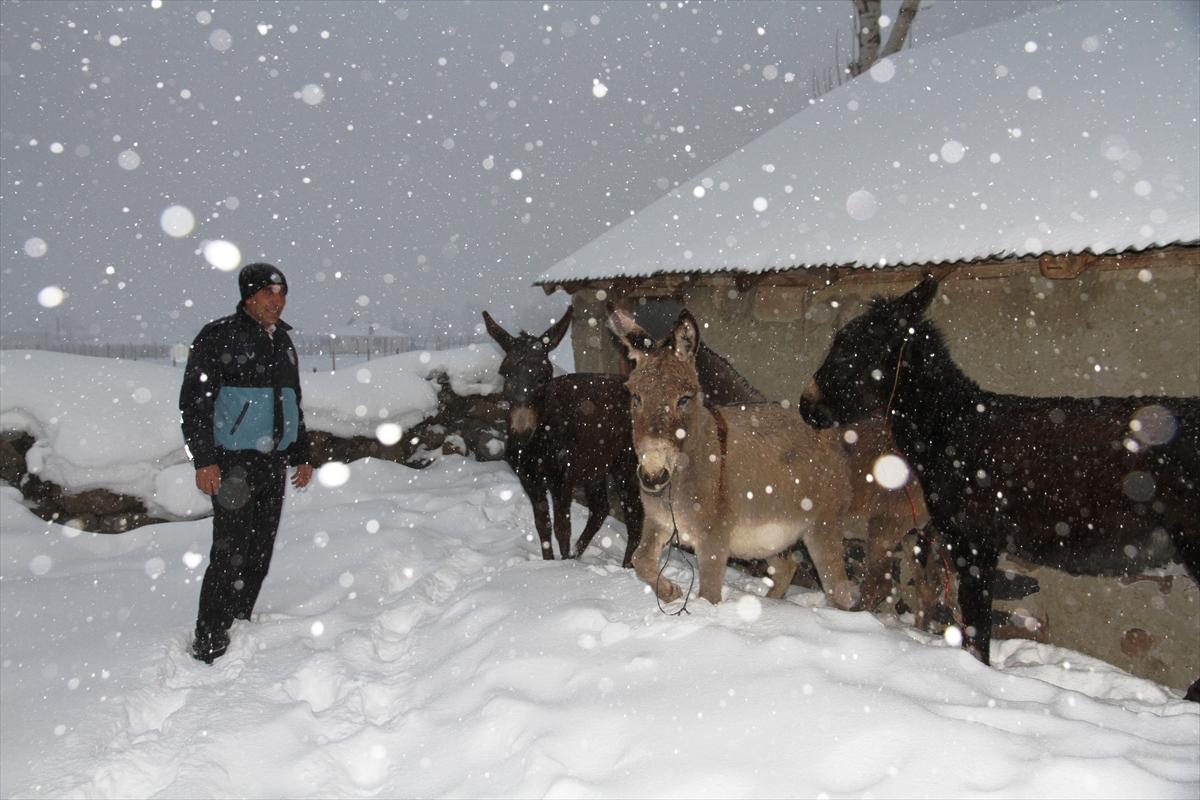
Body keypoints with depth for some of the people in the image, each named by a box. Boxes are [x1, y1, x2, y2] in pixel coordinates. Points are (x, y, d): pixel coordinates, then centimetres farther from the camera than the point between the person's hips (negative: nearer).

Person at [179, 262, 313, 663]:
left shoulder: (282, 341, 14)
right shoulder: (218, 336, -6)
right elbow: (193, 400, -9)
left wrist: (301, 454, 21)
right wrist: (203, 460, -15)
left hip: (274, 462, 7)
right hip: (232, 462, -7)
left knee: (260, 554, 9)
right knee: (231, 553, -9)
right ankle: (210, 645, 0)